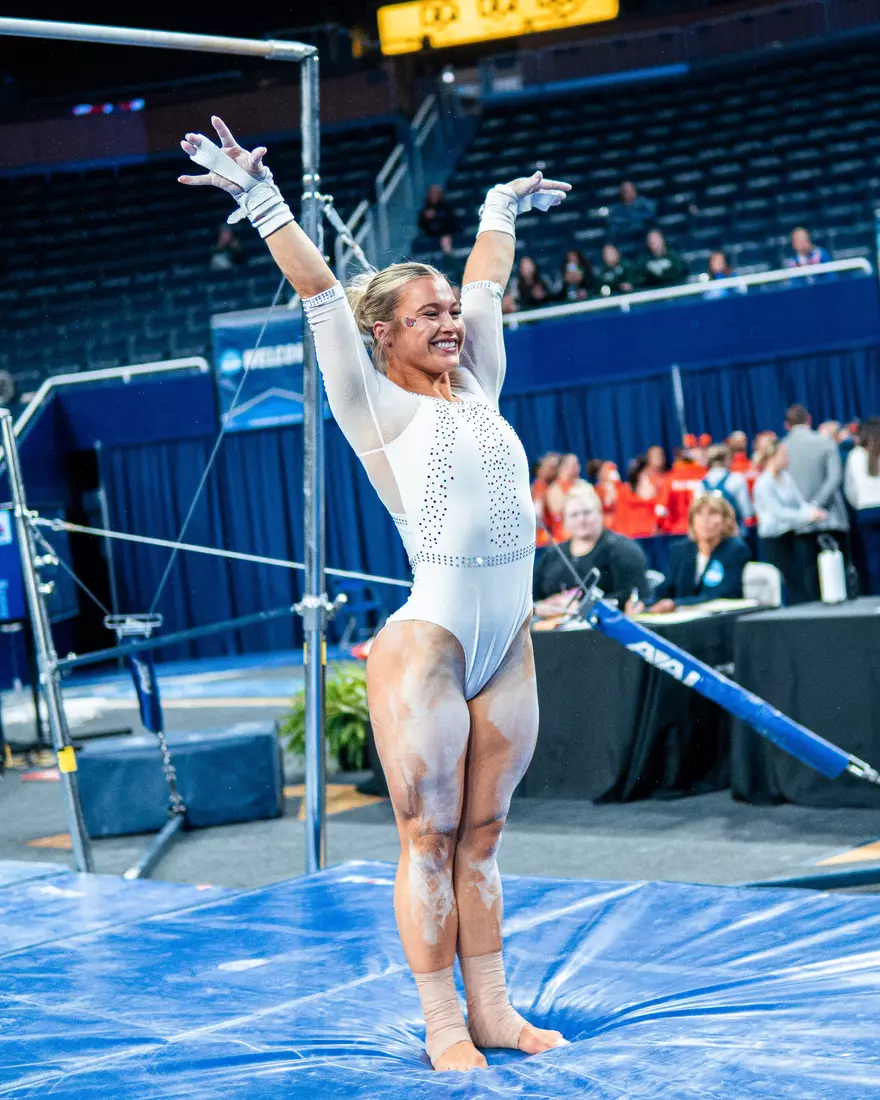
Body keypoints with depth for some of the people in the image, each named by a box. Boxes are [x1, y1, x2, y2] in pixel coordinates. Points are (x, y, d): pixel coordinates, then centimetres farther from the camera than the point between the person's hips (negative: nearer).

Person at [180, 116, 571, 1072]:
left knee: (480, 837, 12)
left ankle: (490, 1010, 18)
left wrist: (503, 210, 37)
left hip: (507, 645, 6)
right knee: (429, 839, 1)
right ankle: (441, 1023, 9)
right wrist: (263, 203, -12)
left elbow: (488, 285, 25)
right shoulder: (378, 410, -4)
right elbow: (322, 298, -9)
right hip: (427, 643, -6)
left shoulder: (477, 389, 12)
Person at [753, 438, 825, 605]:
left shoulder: (786, 477, 7)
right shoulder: (763, 484, -14)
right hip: (773, 540, -7)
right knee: (795, 585, -5)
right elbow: (778, 513, -20)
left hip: (790, 535, 7)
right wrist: (808, 516, -26)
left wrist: (814, 512, -18)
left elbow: (800, 503, 5)